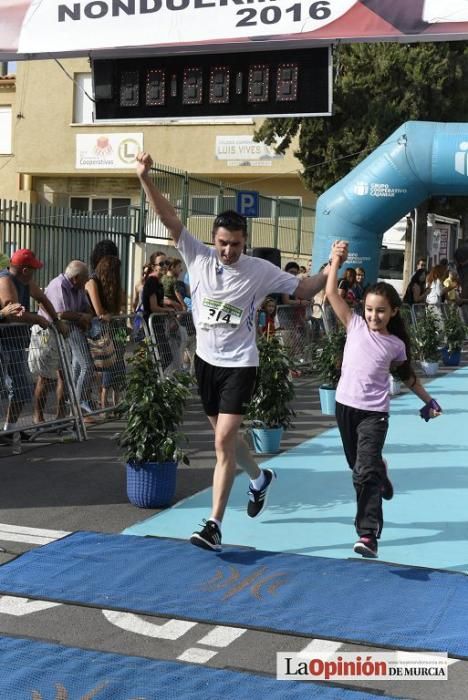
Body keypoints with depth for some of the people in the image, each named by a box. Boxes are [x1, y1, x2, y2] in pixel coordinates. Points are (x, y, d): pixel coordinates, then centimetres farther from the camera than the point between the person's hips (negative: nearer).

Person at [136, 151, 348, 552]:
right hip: (206, 360, 4)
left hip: (239, 364, -4)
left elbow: (304, 290, 0)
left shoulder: (261, 271, -9)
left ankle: (214, 525, -8)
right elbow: (169, 218, -11)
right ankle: (260, 478, 48)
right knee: (225, 434, 20)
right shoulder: (198, 257, -5)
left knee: (224, 441, -12)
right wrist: (145, 178, -22)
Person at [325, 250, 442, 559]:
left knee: (366, 472, -15)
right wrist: (336, 261, -8)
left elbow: (406, 374, 16)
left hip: (374, 412, -3)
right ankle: (381, 471, 55)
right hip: (346, 405, 3)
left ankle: (368, 534, -16)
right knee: (357, 465, 19)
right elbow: (332, 293, -7)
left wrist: (428, 400, 19)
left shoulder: (396, 345, -1)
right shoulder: (355, 326, 0)